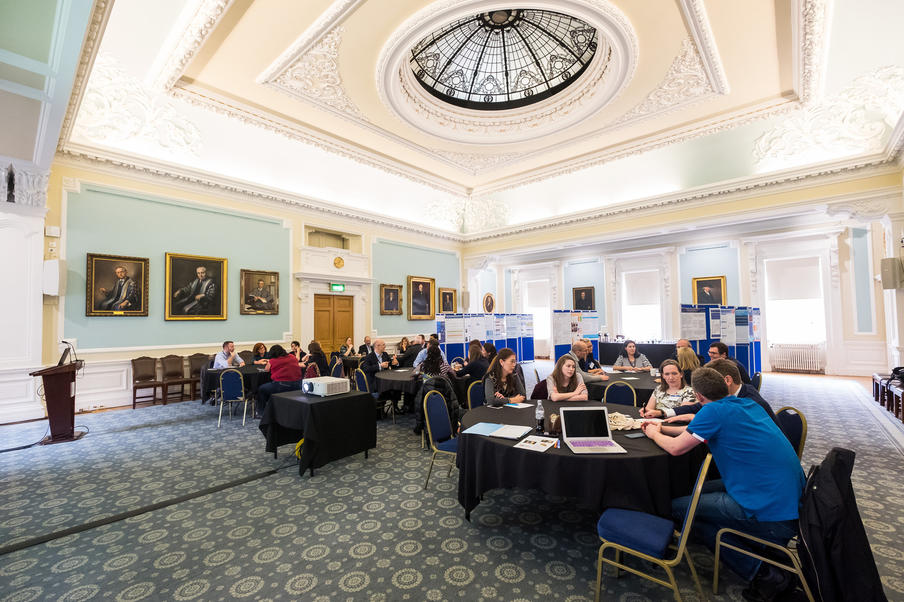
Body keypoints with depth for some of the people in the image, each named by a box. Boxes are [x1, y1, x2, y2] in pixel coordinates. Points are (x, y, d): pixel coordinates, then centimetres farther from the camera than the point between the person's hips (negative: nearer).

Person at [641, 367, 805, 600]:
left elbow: (676, 448, -9)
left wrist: (654, 434, 12)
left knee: (678, 507, 0)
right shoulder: (748, 404, 10)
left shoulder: (714, 411, -16)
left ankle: (763, 573, 3)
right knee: (701, 490, 19)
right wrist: (661, 429, 26)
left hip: (774, 516, -9)